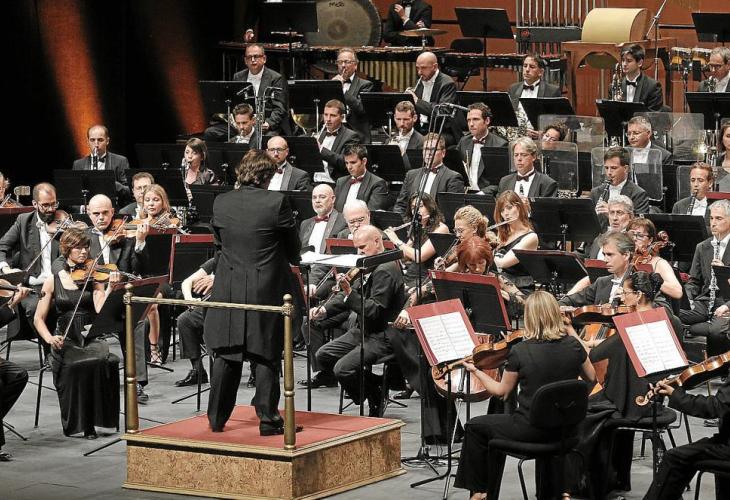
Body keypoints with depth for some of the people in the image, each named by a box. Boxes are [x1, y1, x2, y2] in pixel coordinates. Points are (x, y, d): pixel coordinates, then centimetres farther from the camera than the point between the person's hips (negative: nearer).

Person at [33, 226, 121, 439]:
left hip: (91, 339, 1)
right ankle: (73, 423, -14)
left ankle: (90, 423, -17)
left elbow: (101, 310, -8)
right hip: (65, 342, -1)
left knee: (104, 361, -33)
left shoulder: (94, 277, 7)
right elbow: (39, 319, 9)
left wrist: (110, 287, -22)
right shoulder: (53, 281, 8)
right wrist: (49, 338, -10)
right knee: (75, 366, -34)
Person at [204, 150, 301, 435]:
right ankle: (268, 419, 5)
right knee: (266, 356, 4)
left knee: (226, 355, 11)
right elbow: (293, 249, -1)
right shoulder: (276, 202, -12)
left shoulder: (221, 203, 0)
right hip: (267, 290, -3)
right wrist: (292, 260, 21)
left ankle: (217, 418, 16)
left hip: (228, 290, 3)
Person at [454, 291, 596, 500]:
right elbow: (591, 379, 10)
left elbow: (501, 391, -1)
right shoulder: (573, 345, -7)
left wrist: (475, 371, 12)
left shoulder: (520, 352, -16)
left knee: (475, 427, 17)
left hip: (532, 429, -5)